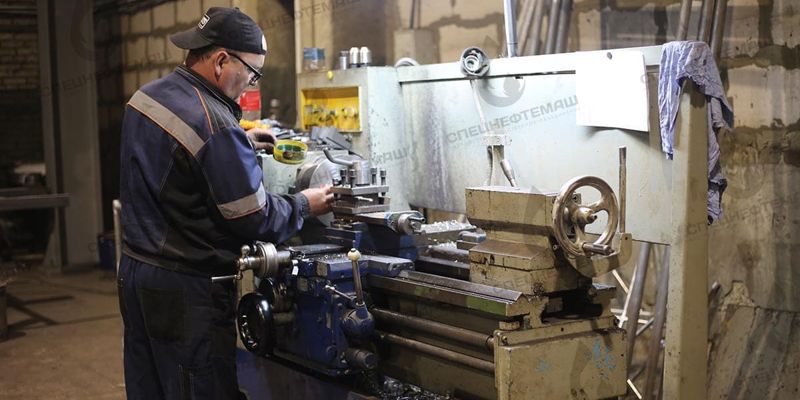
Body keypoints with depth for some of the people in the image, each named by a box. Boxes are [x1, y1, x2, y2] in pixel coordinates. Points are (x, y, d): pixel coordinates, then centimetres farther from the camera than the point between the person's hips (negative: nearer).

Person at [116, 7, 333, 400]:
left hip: (134, 266, 9)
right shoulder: (215, 125, -24)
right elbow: (255, 220, -18)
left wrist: (239, 142, 17)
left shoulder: (146, 95, 4)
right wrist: (304, 205, -1)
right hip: (185, 291, -9)